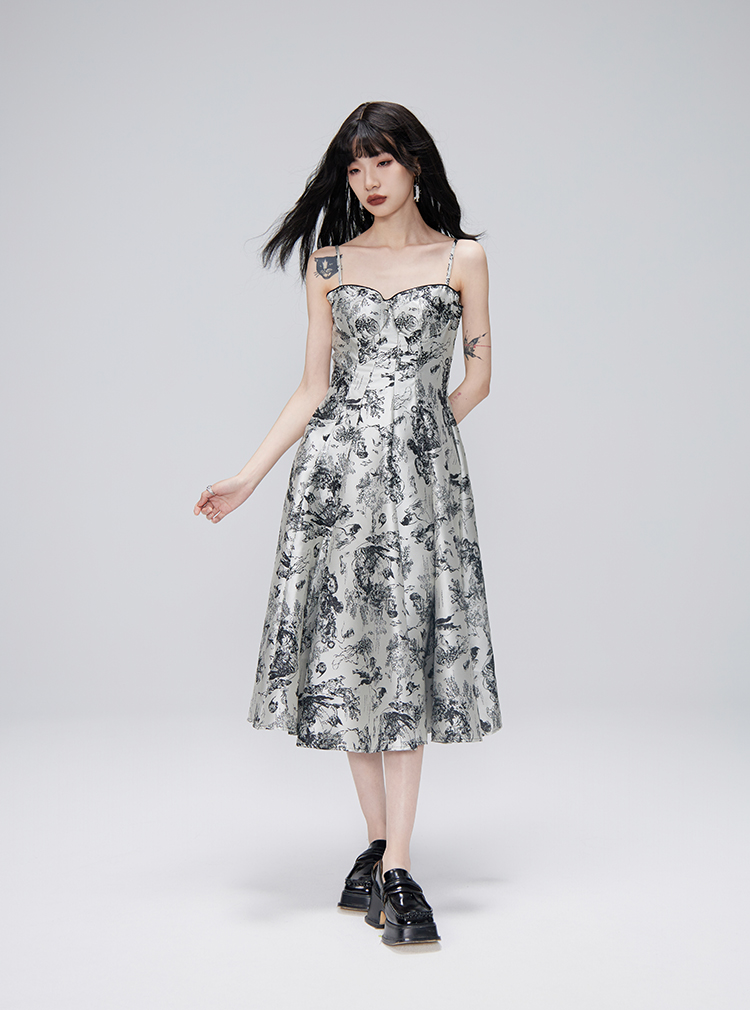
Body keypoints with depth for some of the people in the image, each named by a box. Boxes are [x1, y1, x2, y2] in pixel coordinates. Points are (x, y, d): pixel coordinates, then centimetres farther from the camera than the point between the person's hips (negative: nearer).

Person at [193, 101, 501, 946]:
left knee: (406, 656, -4)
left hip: (421, 478, -1)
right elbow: (313, 388, 8)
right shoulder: (328, 263, 10)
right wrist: (248, 477, 1)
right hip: (335, 470, 2)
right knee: (349, 652, 2)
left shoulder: (463, 259, 7)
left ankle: (392, 868, -1)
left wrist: (412, 434, 6)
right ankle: (380, 845, 15)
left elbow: (477, 377, 9)